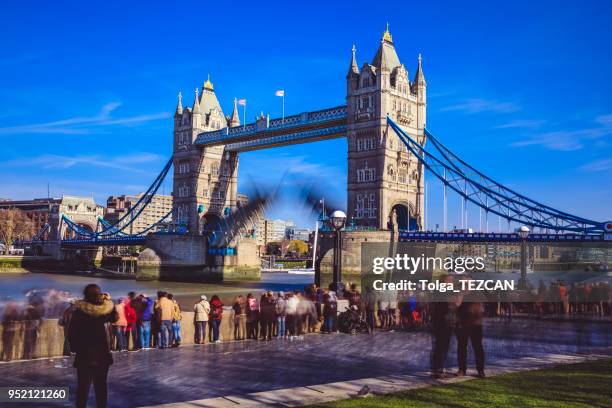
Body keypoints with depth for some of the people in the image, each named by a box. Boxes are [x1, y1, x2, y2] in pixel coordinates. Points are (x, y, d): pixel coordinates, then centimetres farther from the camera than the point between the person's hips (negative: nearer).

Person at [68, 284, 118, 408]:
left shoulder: (79, 311, -10)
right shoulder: (104, 309, -7)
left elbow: (71, 332, -7)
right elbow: (114, 318, 15)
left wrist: (75, 348, 7)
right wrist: (108, 301, 14)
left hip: (84, 354, -1)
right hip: (102, 353, 1)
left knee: (83, 385, 5)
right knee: (101, 385, 10)